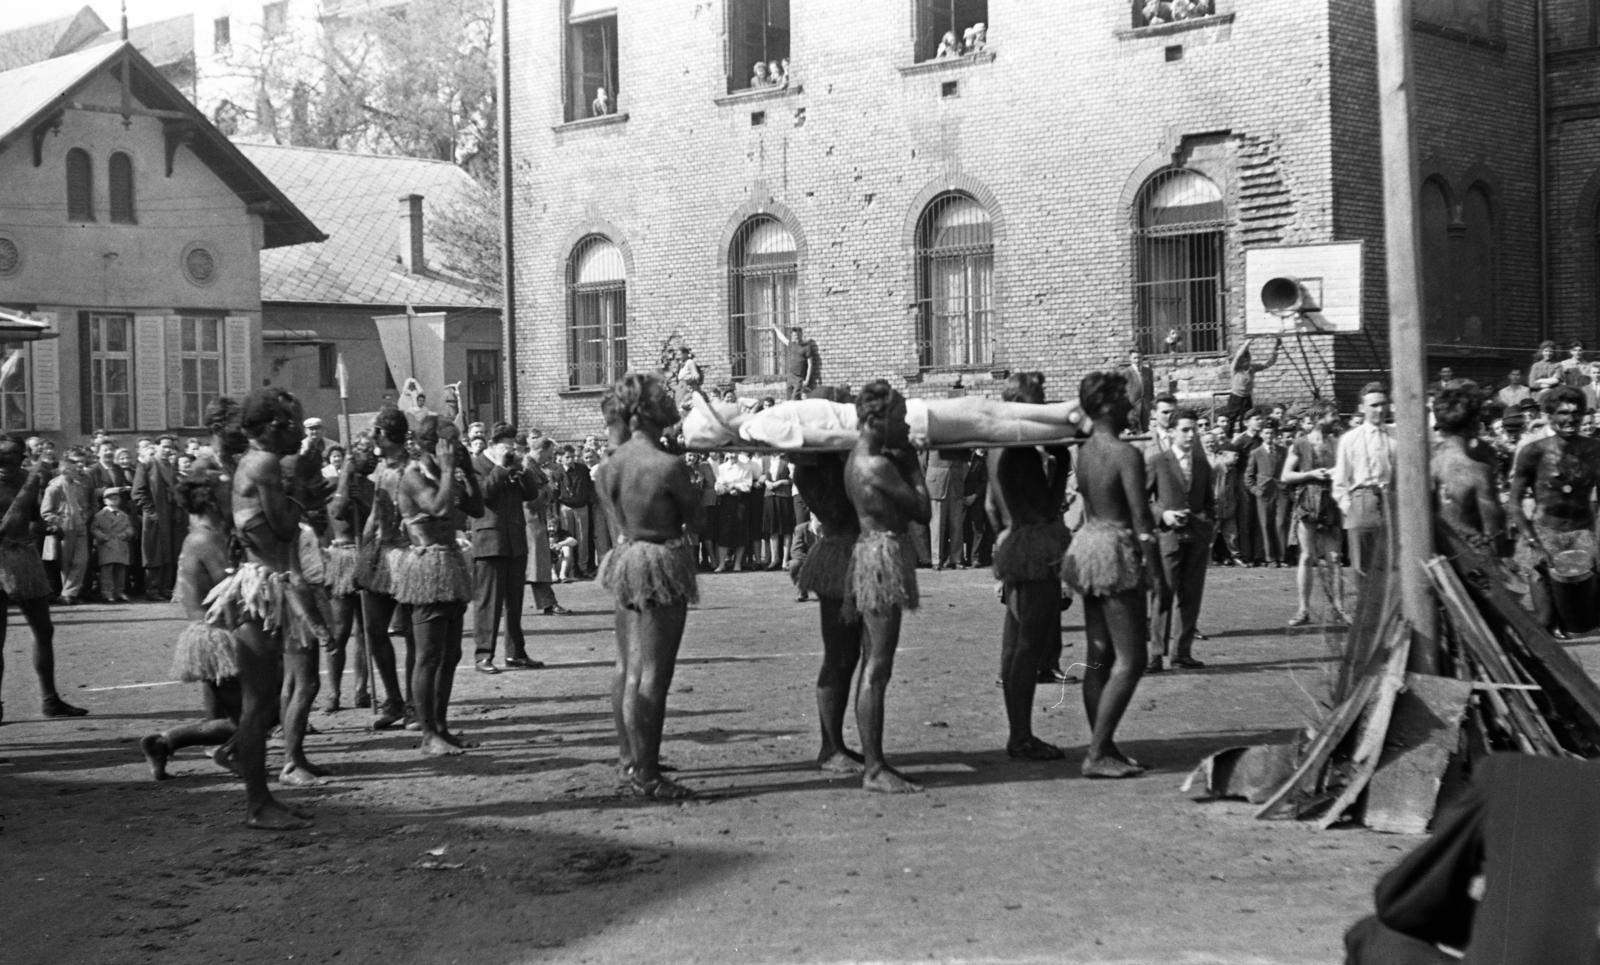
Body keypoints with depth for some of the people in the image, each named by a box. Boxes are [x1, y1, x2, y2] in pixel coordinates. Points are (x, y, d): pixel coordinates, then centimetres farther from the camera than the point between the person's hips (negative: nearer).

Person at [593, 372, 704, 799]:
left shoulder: (608, 467, 1)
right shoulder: (668, 466, -19)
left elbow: (613, 517, 10)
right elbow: (695, 521, -6)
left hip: (624, 559, 8)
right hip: (662, 567, -7)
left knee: (626, 668, 17)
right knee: (652, 675, -4)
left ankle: (629, 757, 30)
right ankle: (646, 774, -1)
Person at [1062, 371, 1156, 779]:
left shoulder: (1084, 451, 8)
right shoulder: (1126, 454, -16)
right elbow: (1141, 519, -17)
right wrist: (1149, 562, -10)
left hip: (1088, 543, 9)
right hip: (1117, 551, -9)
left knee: (1099, 658, 13)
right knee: (1130, 661, -4)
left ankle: (1103, 746, 18)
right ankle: (1097, 753, -8)